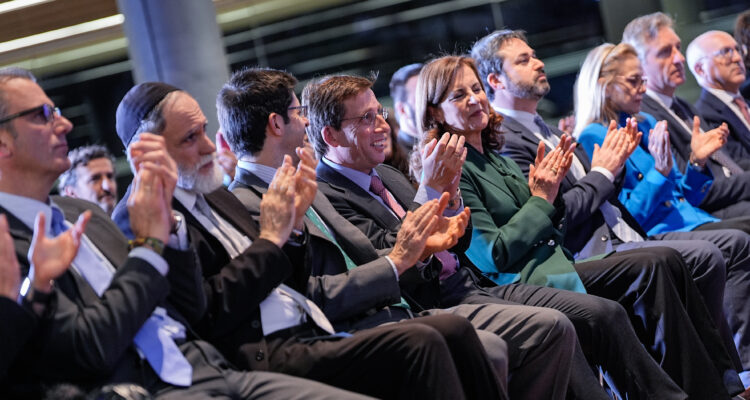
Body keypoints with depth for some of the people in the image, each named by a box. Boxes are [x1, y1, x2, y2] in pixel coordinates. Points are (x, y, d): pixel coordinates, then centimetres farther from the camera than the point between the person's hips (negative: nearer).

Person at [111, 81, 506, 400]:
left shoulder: (214, 197, 19)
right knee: (417, 344, -25)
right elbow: (207, 313, -18)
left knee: (453, 330, -3)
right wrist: (271, 238, -9)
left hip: (312, 333, 9)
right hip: (265, 357, -9)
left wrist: (291, 222, 3)